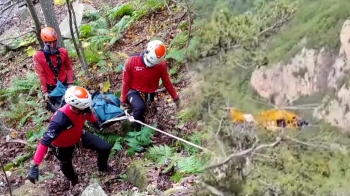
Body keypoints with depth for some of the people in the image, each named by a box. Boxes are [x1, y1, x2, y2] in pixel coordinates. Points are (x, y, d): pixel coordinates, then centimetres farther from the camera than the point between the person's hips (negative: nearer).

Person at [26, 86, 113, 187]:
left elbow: (88, 113, -1)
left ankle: (102, 168, 32)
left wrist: (96, 124, 21)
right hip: (63, 145, -4)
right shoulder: (60, 119, -46)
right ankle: (73, 180, 60)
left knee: (105, 148, -2)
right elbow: (45, 141, -45)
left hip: (78, 135, 5)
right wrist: (35, 166, -48)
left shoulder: (82, 106, -28)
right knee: (66, 166, 21)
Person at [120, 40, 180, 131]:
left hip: (149, 93, 4)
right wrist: (123, 99, -1)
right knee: (140, 107, -28)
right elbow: (126, 82, -10)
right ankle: (136, 130, -9)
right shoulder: (131, 61, -22)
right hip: (133, 91, -4)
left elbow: (166, 82, -1)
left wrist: (175, 97, 7)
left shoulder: (161, 64, -17)